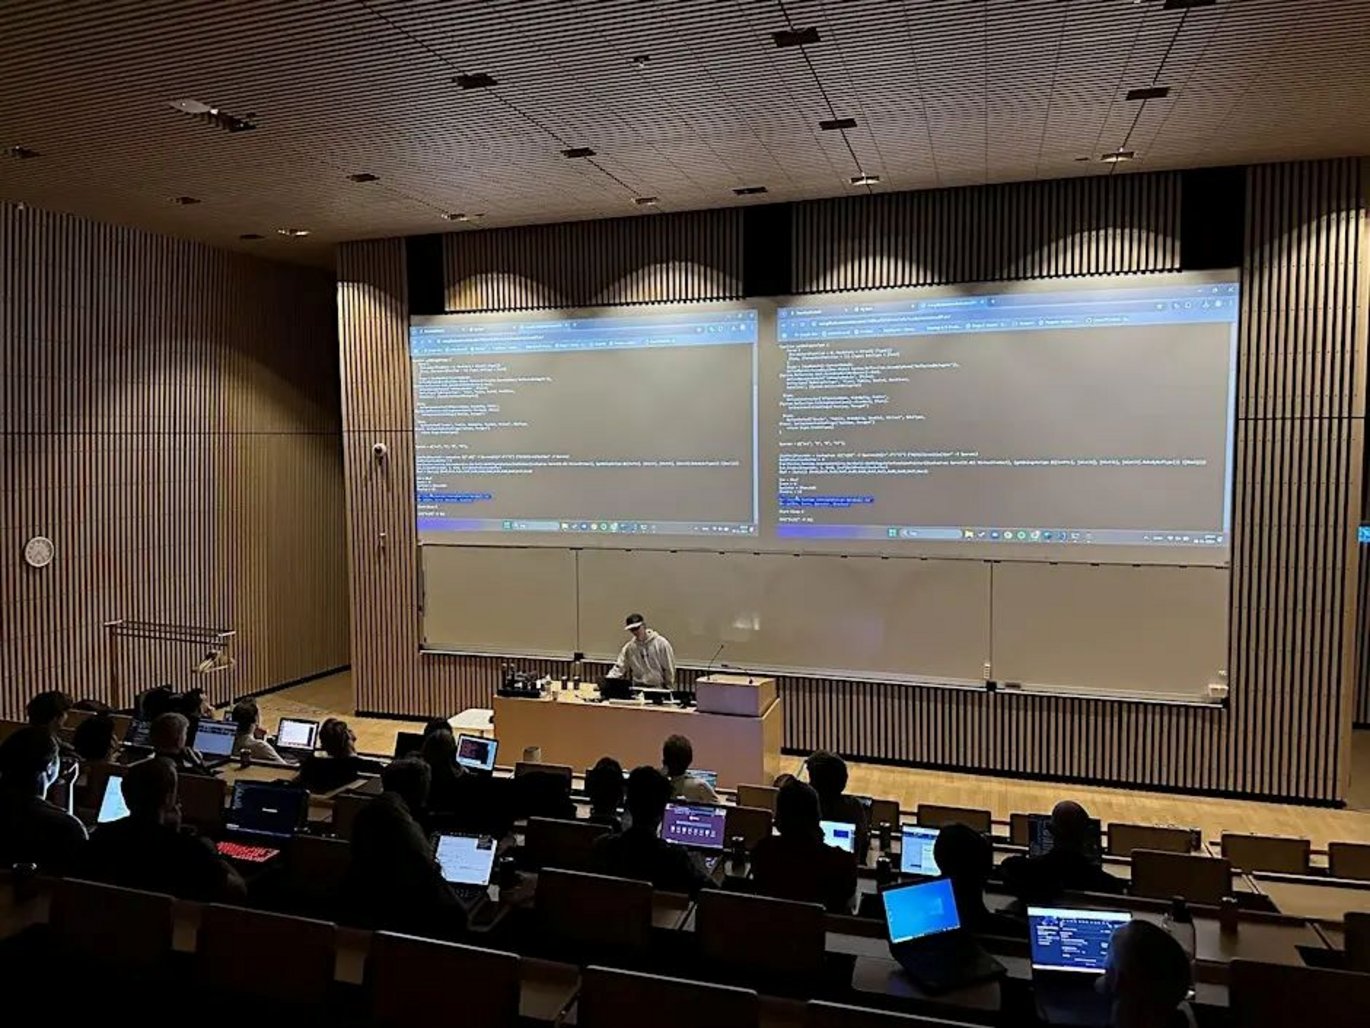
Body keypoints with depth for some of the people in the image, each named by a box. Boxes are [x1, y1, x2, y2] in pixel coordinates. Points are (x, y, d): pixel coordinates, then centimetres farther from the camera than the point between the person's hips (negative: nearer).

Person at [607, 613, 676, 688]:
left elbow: (669, 669, -3)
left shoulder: (661, 643, -7)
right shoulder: (628, 647, 4)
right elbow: (619, 668, 4)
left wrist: (669, 690, -3)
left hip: (658, 688, -3)